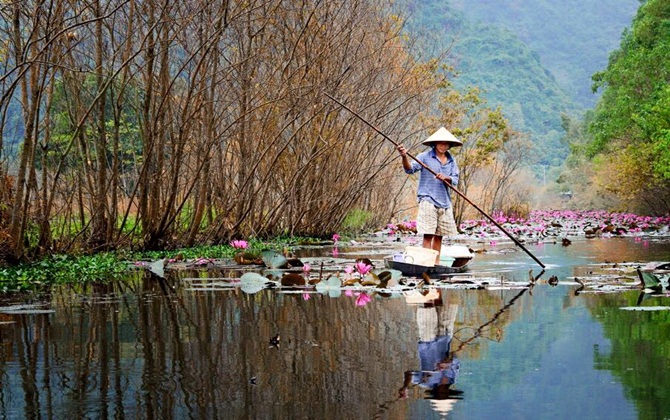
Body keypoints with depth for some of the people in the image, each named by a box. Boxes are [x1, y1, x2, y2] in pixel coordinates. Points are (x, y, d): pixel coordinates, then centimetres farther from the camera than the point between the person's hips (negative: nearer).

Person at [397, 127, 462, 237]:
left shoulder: (451, 161, 12)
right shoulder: (425, 156, -2)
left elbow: (455, 180, 4)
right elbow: (410, 169, -13)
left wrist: (445, 178, -19)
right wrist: (404, 157, -33)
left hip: (445, 204, 5)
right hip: (428, 202, -5)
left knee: (450, 236, 8)